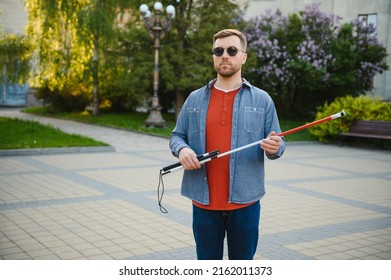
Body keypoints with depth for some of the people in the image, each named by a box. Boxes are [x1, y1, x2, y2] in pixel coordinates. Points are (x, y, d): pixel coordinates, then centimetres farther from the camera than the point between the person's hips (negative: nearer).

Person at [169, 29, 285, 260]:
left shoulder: (262, 100, 3)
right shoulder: (195, 99, 8)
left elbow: (277, 144, 5)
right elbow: (176, 136, 11)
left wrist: (275, 148, -19)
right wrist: (182, 149, -11)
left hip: (245, 202, -1)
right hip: (204, 202, 1)